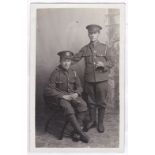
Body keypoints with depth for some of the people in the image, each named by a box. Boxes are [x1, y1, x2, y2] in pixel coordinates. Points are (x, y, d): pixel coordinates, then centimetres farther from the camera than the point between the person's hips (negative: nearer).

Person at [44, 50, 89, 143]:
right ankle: (81, 132, -26)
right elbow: (49, 90, -9)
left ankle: (76, 132, -21)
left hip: (73, 95, 4)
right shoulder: (56, 73, -6)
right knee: (68, 107, -34)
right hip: (60, 97, -4)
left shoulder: (73, 73, 7)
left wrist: (76, 94, -10)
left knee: (83, 105, -26)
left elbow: (79, 87, 14)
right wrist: (63, 96, -19)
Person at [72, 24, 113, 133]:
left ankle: (100, 123, 21)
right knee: (91, 102, 11)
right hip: (89, 80, 2)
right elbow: (75, 59, 7)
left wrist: (103, 64, -17)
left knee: (101, 102, 6)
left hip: (101, 80, -2)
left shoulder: (105, 48, 1)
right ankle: (92, 121, 28)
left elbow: (110, 63, 3)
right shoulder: (85, 49, 6)